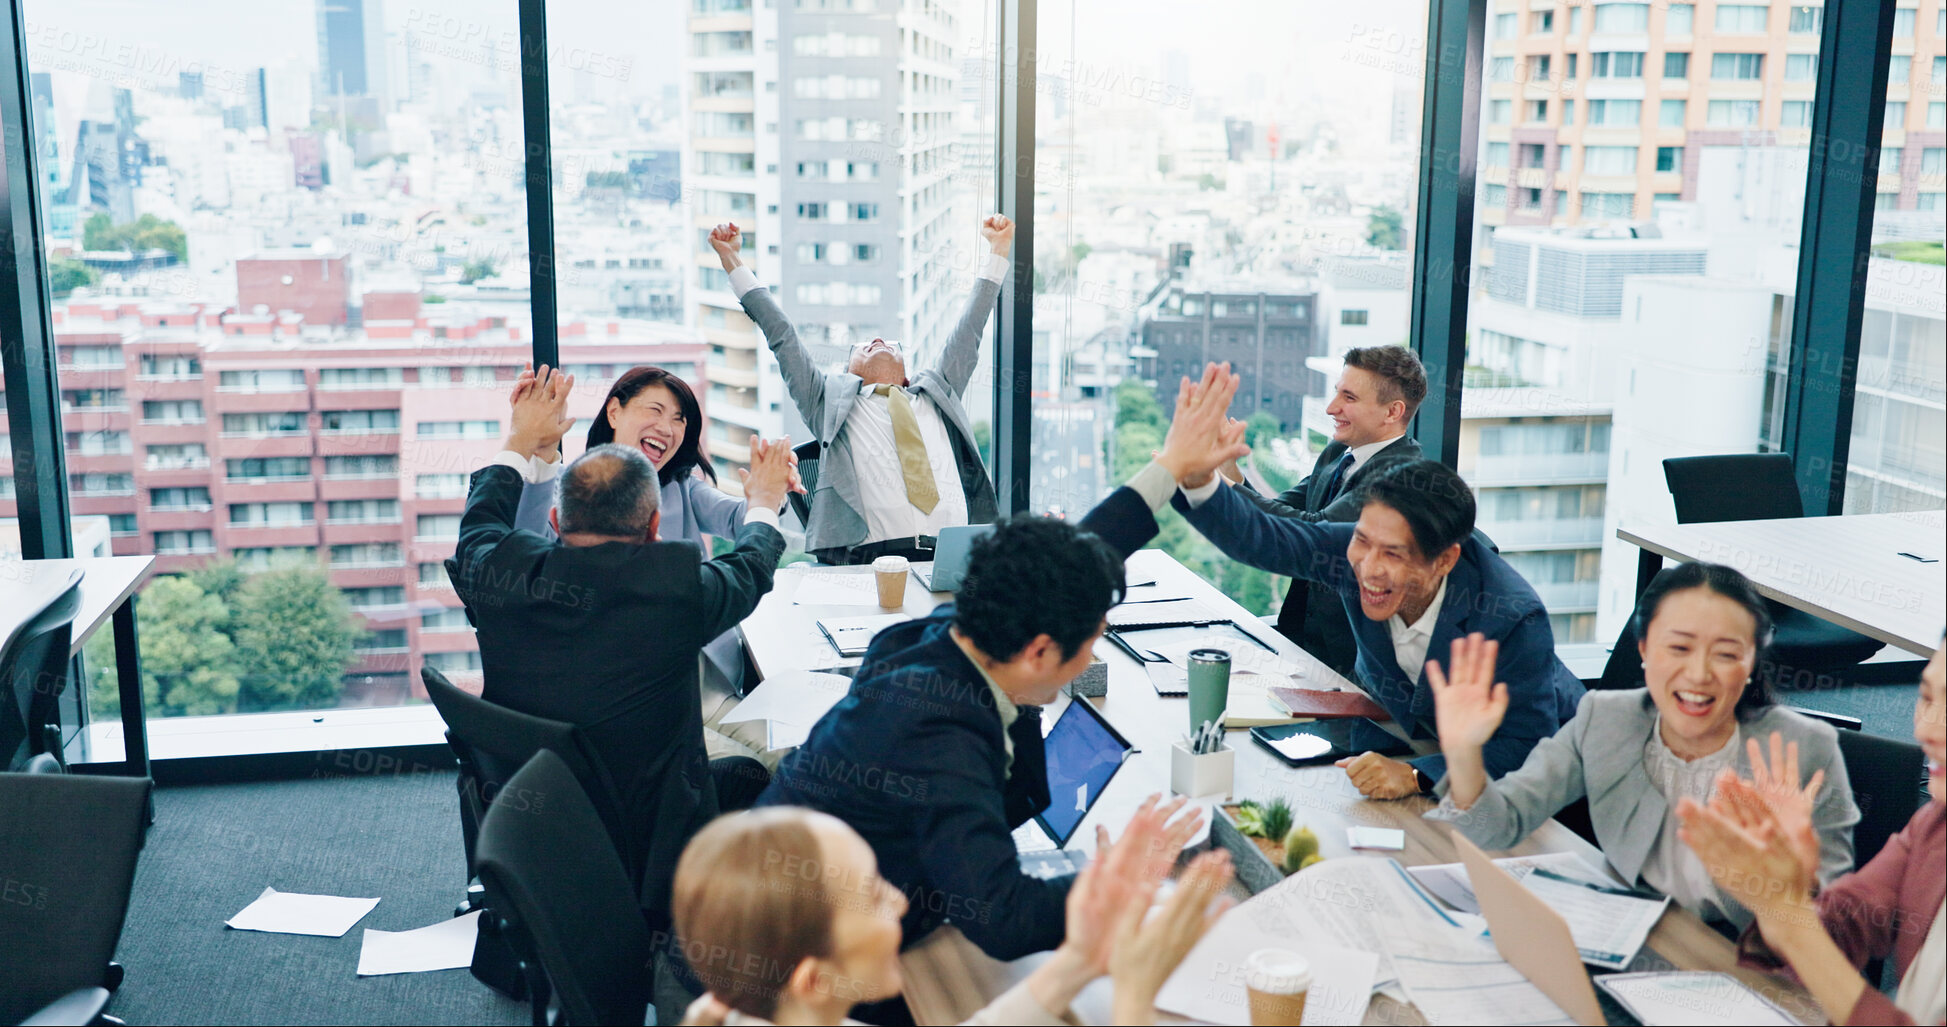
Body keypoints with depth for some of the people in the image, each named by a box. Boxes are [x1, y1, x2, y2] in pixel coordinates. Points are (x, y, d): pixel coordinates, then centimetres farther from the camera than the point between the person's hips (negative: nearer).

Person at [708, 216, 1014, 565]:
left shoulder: (936, 393, 32)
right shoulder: (832, 399, 25)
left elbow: (968, 331, 35)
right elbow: (782, 336, 24)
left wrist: (999, 249, 39)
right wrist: (731, 258, 24)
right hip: (872, 559, -3)